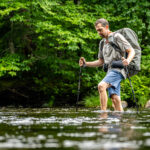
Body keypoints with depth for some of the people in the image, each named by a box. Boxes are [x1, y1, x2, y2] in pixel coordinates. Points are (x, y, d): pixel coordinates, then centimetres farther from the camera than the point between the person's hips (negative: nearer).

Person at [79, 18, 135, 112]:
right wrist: (86, 63, 13)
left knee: (101, 86, -28)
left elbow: (132, 51, -6)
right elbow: (100, 62, 27)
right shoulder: (103, 43, 23)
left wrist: (128, 60, -27)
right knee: (115, 99, -6)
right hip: (110, 71, 7)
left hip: (118, 70, -7)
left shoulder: (117, 37, 1)